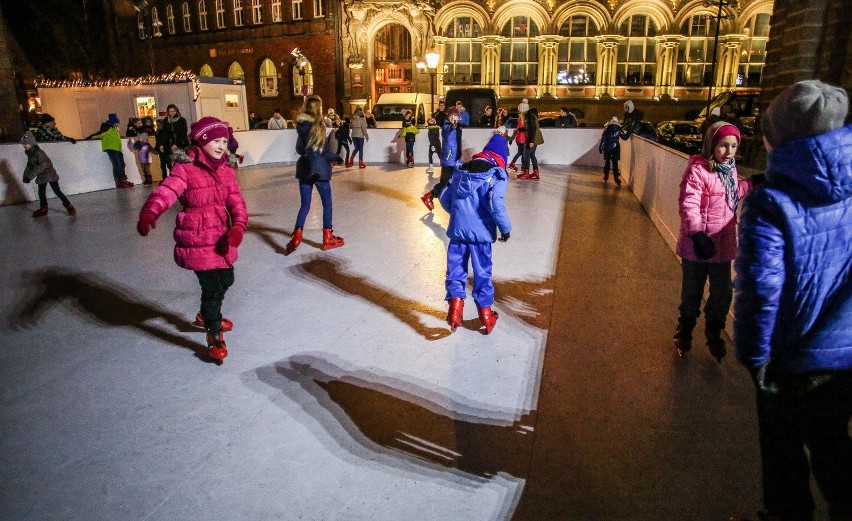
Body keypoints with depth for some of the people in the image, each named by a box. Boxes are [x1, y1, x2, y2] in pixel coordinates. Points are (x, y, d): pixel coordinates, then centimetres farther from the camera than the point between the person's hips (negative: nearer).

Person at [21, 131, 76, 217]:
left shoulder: (38, 152, -20)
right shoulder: (29, 153, 8)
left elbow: (43, 165, -28)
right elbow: (30, 165, 18)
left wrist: (32, 174, -28)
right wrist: (26, 175, 9)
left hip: (49, 174, -9)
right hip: (41, 176, 9)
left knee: (57, 191, -9)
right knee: (41, 192, 11)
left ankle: (69, 207, -3)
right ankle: (43, 209, 22)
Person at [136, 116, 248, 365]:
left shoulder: (226, 171, 4)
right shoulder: (185, 169, -14)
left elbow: (236, 203, -1)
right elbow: (165, 192, -28)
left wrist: (238, 226, -20)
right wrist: (149, 213, -48)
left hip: (221, 238, 7)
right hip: (197, 240, -7)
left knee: (226, 280, 21)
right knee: (212, 286, -6)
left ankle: (206, 316, 50)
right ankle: (215, 338, 15)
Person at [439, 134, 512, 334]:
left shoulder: (461, 170, 10)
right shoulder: (497, 174, -7)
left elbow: (444, 197, 10)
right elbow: (496, 204, -20)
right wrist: (505, 228, -7)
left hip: (457, 229, 3)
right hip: (480, 232, -3)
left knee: (456, 269, 13)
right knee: (482, 272, 11)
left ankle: (455, 304, -2)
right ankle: (485, 313, 23)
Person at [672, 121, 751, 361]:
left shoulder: (730, 168, 8)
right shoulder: (698, 169, -17)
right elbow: (688, 205, -24)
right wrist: (697, 235, -31)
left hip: (723, 244, 7)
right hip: (698, 244, -6)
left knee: (722, 293, 17)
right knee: (692, 292, 11)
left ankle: (714, 333, 39)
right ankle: (685, 330, 34)